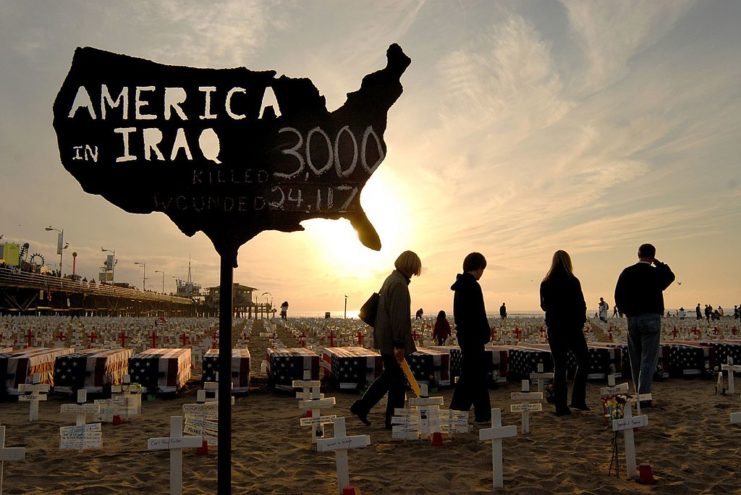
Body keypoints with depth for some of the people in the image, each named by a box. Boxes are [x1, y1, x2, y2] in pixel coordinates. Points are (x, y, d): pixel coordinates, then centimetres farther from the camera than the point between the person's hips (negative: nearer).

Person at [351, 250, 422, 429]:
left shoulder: (391, 279, 14)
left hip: (384, 339, 10)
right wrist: (399, 345, -21)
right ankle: (394, 420, 12)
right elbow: (399, 317, -22)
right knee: (397, 381, 2)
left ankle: (361, 407, 22)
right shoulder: (399, 284, -18)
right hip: (393, 341, -10)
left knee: (389, 375, 19)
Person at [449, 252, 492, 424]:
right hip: (473, 337, -10)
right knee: (471, 375, -4)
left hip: (464, 334, 10)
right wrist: (486, 333, -7)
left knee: (477, 375, 14)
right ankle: (456, 412, -2)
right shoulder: (473, 286, -15)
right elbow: (479, 315, -18)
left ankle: (483, 414, 19)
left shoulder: (460, 286, 14)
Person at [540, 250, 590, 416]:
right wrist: (580, 322, 8)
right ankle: (578, 399, 8)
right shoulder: (572, 281, -10)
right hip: (572, 327, -3)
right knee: (583, 361, 12)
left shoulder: (545, 284, 1)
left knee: (559, 366, 6)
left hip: (554, 328, 3)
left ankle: (561, 406, 5)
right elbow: (581, 305, -7)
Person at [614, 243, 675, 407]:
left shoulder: (626, 272, 3)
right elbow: (670, 276, 15)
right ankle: (643, 396, -7)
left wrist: (628, 311, 11)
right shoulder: (655, 273, -7)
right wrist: (658, 263, 11)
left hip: (632, 320, 4)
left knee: (636, 360, 13)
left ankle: (640, 395, 20)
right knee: (648, 359, -2)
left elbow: (618, 296, 2)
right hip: (651, 319, -4)